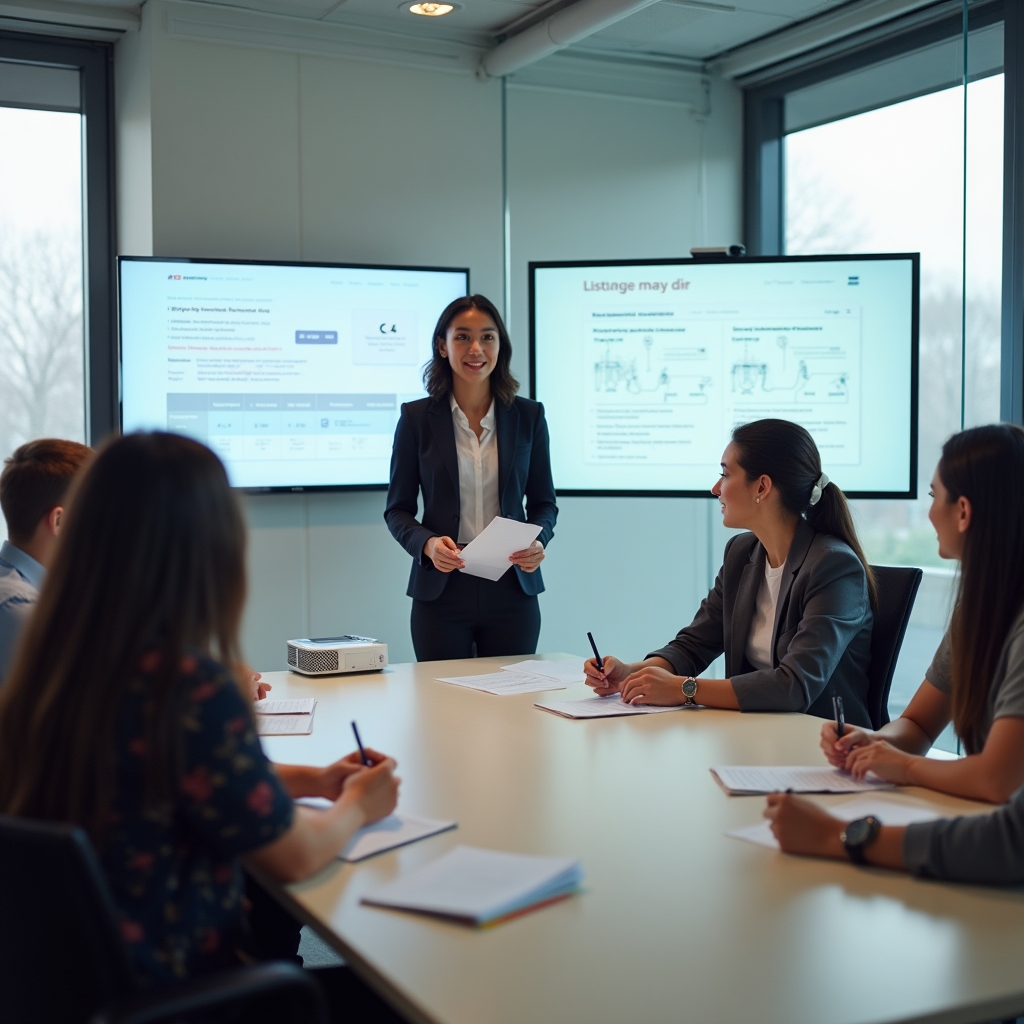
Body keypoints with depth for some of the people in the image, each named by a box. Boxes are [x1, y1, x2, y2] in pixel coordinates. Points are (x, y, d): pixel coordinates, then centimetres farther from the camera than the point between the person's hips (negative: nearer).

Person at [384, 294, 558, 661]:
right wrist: (427, 544, -17)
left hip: (512, 591, 1)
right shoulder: (417, 417, 1)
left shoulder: (528, 416, 5)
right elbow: (397, 510, 3)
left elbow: (543, 502, 10)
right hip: (441, 592, -1)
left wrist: (537, 540, -11)